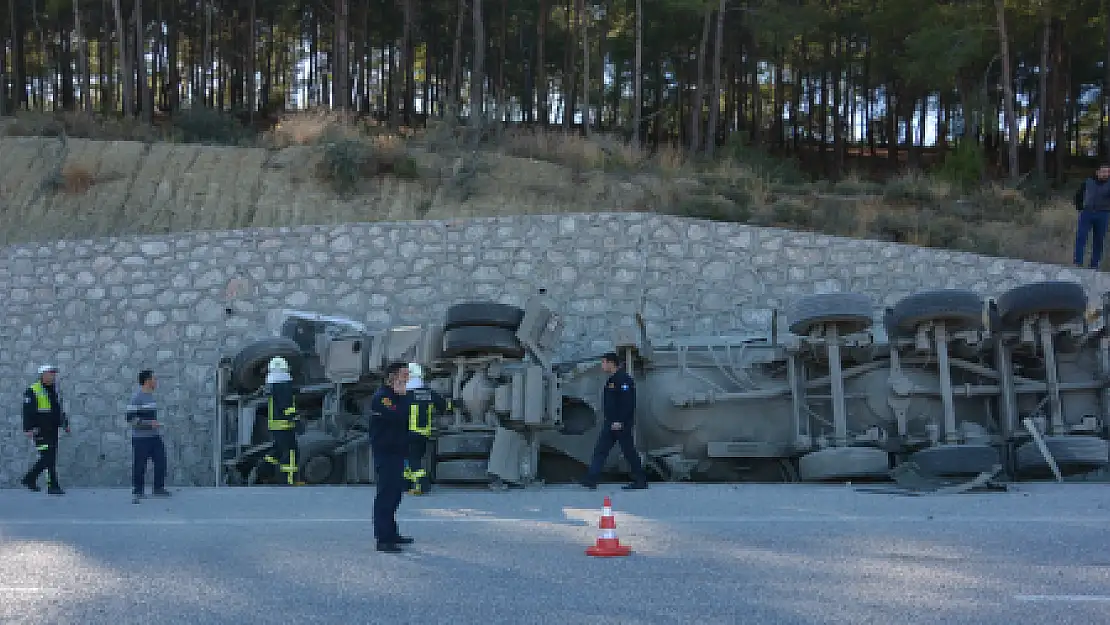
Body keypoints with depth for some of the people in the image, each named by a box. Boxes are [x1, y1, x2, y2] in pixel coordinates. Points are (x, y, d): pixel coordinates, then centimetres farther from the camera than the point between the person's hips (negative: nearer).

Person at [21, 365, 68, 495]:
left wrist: (66, 424, 20)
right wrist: (28, 429, -19)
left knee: (51, 458, 9)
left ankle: (30, 478, 24)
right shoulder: (33, 391, -8)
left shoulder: (55, 390, 16)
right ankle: (53, 486, -7)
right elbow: (28, 411, -13)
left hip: (53, 430, 8)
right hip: (40, 431, -8)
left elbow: (60, 409, 24)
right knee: (48, 457, -10)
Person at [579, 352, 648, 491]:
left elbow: (626, 402, -22)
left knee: (629, 451, -2)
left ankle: (641, 481, 9)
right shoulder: (612, 379, 17)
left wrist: (619, 421, -25)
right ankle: (591, 480, 2)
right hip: (611, 423, 10)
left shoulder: (623, 379, -15)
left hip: (621, 424, -10)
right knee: (600, 450, 4)